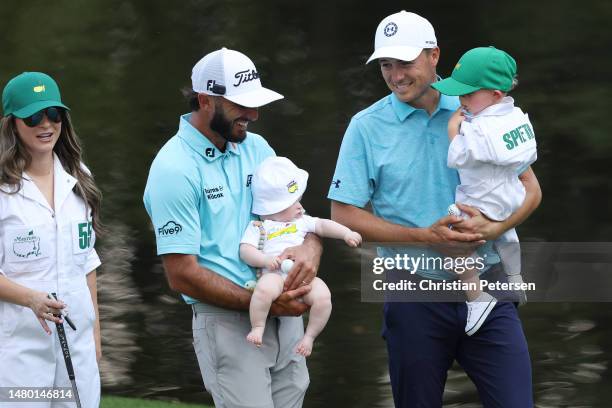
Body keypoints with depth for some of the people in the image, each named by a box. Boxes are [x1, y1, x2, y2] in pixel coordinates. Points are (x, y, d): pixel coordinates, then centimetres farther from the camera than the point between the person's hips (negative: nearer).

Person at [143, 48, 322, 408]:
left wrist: (310, 249, -11)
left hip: (286, 313, 7)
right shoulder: (174, 169, -12)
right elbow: (182, 274, -14)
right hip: (228, 321, -7)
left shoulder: (257, 148, 9)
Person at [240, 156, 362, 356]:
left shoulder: (301, 221, 26)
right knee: (264, 289, -39)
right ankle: (257, 328, -19)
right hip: (274, 274, -4)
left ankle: (309, 336, -6)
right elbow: (246, 251, 1)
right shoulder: (258, 227, 11)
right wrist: (265, 260, -16)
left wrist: (347, 233, 7)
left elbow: (322, 226, 23)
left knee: (323, 296, -24)